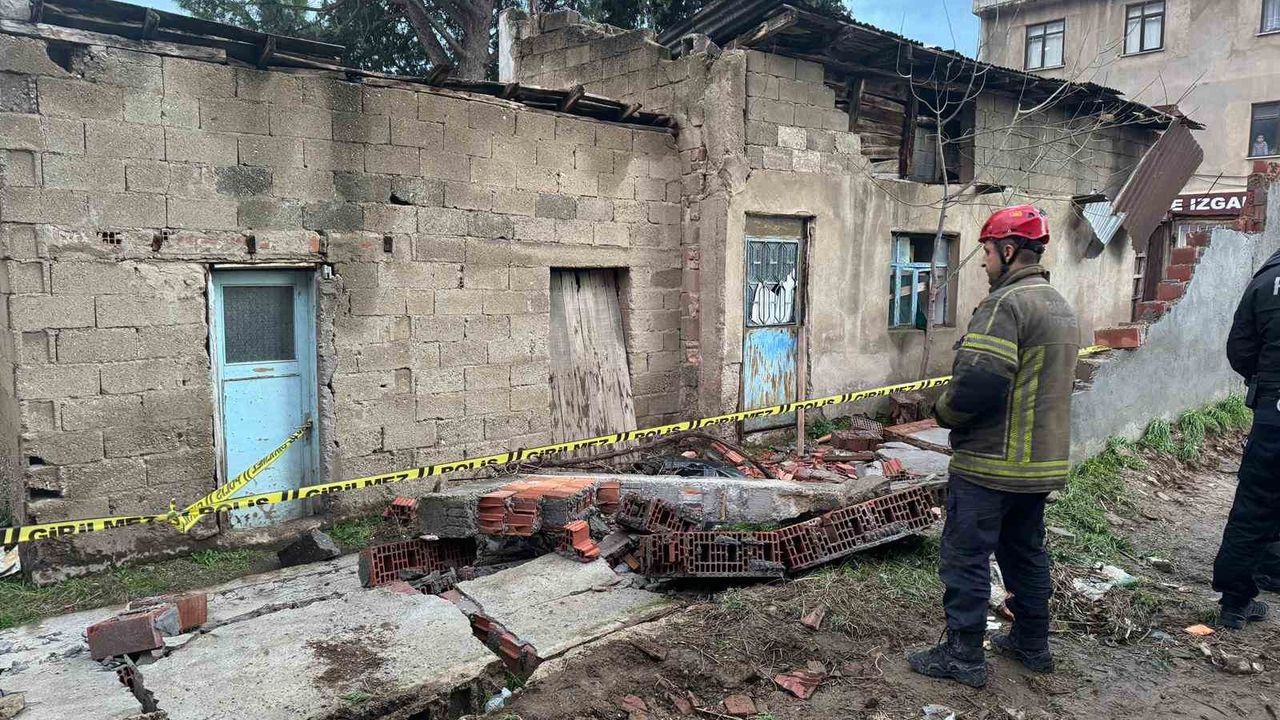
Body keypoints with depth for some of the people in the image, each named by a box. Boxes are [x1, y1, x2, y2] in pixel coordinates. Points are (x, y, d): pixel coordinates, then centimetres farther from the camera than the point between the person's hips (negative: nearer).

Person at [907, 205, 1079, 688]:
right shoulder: (1061, 307, 14)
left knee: (965, 555, 0)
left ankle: (963, 655, 8)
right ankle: (1032, 643, 33)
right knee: (1026, 551, 21)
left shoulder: (1006, 304, -18)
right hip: (1041, 461, 10)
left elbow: (978, 383, -27)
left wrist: (946, 412, -8)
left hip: (991, 462, -10)